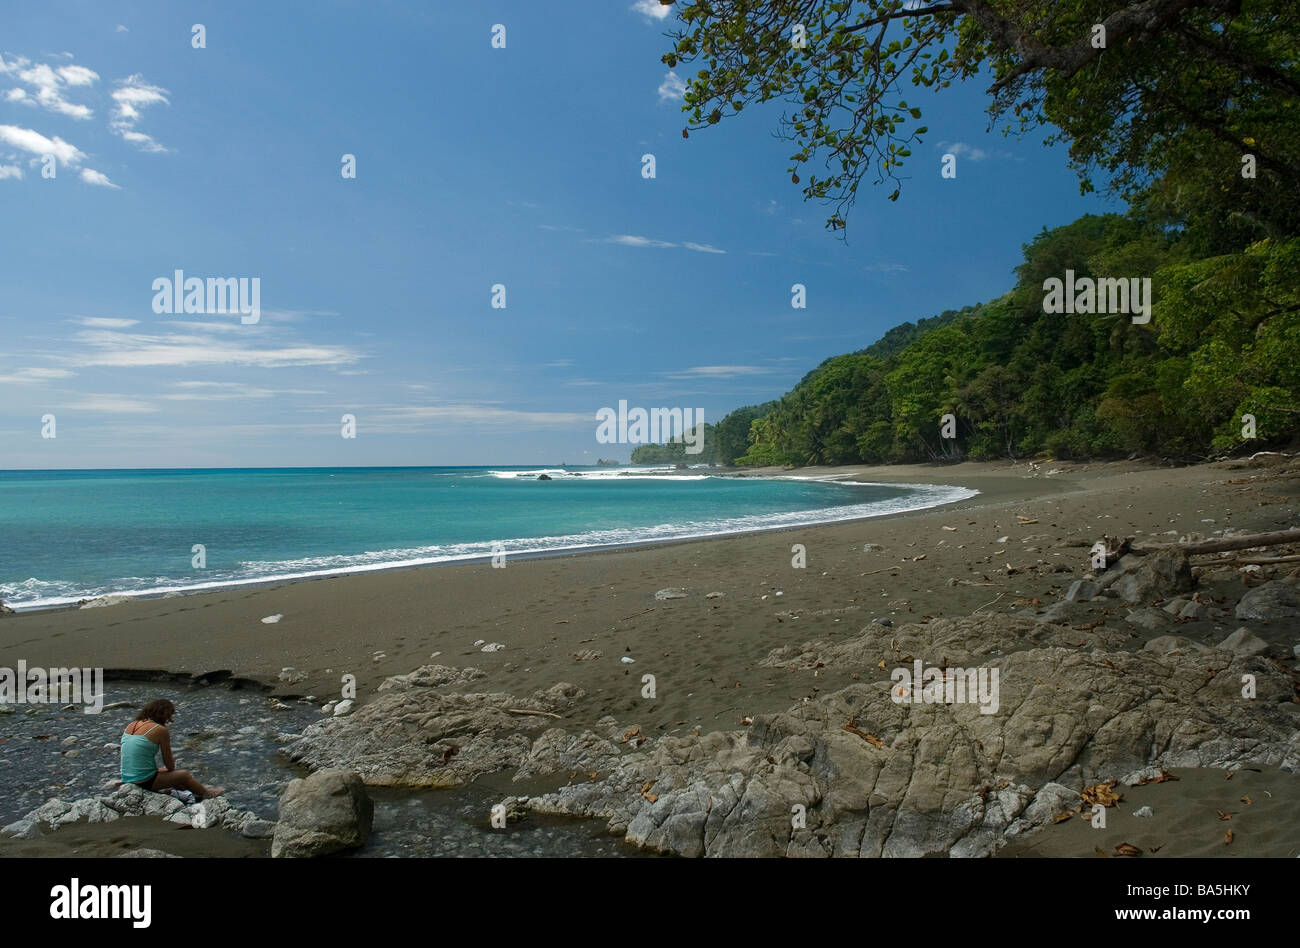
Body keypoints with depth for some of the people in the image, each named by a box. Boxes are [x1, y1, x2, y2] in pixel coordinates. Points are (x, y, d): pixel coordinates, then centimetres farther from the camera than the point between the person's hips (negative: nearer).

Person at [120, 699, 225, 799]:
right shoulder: (161, 730, -14)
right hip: (145, 782, -7)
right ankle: (207, 793, 36)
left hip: (127, 780, 7)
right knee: (184, 775, 14)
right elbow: (170, 766, -5)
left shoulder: (131, 726, 7)